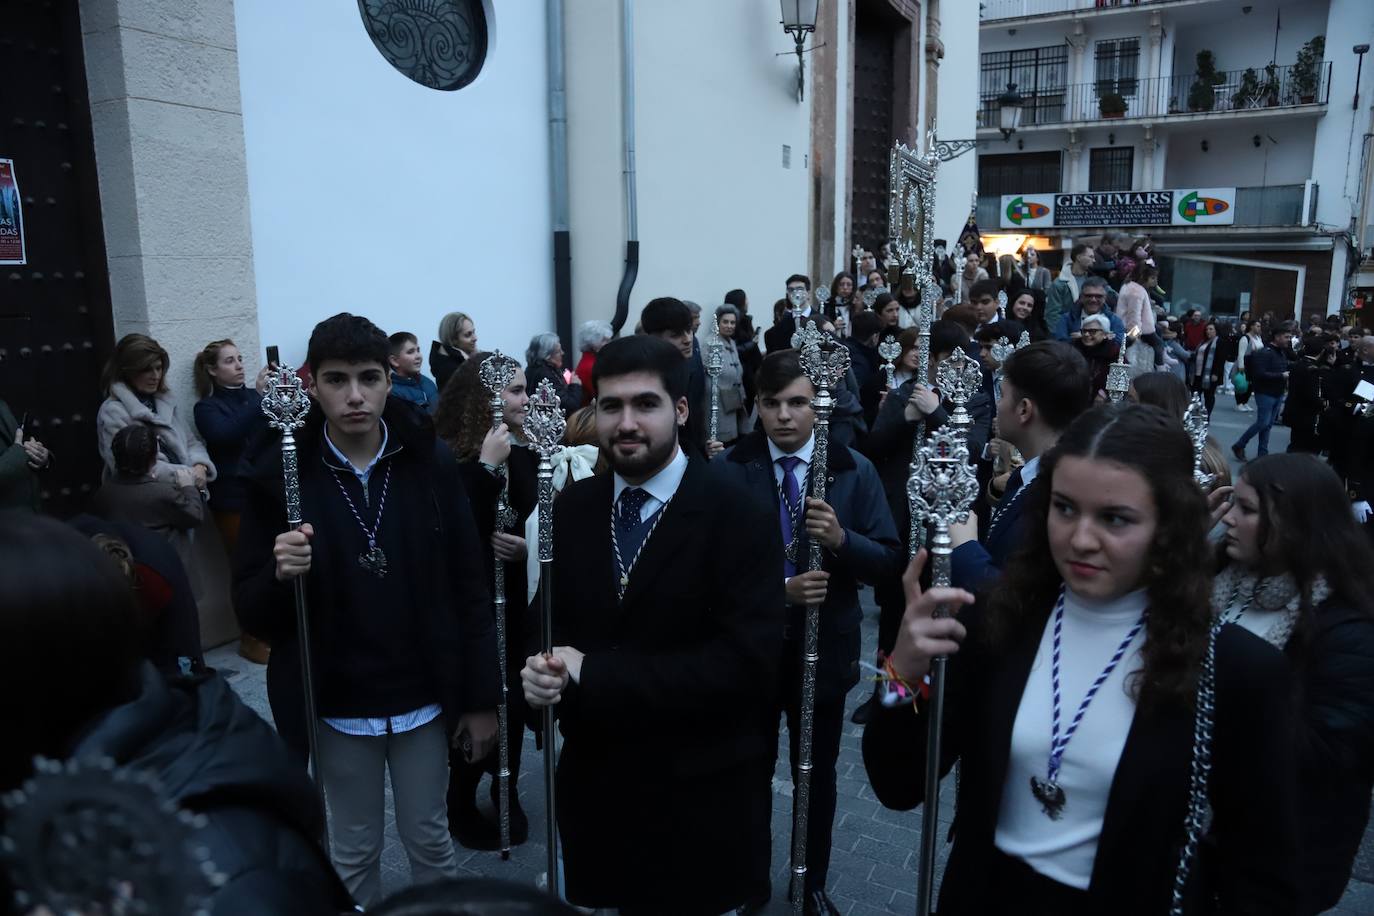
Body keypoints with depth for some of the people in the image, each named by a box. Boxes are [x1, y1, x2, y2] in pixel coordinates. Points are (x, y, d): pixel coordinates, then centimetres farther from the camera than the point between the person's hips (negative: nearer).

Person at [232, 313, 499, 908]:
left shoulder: (431, 463, -8)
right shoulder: (278, 473, -10)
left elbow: (469, 588, -3)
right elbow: (250, 612, -5)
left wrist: (482, 697, -2)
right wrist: (280, 574, -27)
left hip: (423, 698, 0)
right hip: (337, 707, 0)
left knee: (429, 839, 18)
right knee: (354, 850, 18)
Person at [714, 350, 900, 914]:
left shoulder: (855, 470, -5)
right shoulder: (728, 470, -9)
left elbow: (889, 562, -7)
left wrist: (842, 539, -26)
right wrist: (777, 589, -25)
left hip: (825, 648, 1)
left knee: (818, 773, 18)